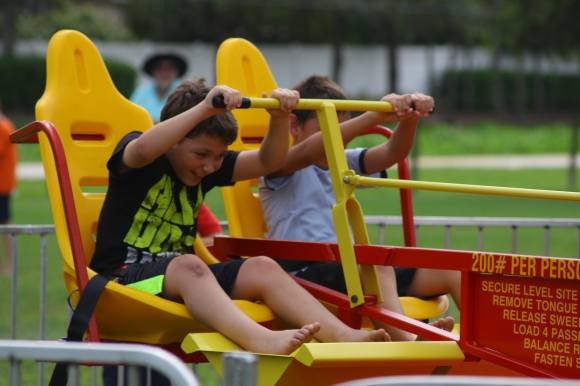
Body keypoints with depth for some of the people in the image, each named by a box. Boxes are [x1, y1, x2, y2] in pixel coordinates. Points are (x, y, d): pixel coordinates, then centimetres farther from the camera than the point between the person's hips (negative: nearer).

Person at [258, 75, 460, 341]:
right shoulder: (278, 166, 3)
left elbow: (392, 153, 8)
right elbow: (310, 151, -20)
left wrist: (409, 118, -15)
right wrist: (375, 117, -30)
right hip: (302, 270, -7)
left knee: (451, 271, -9)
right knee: (377, 263, -38)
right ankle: (409, 345, -60)